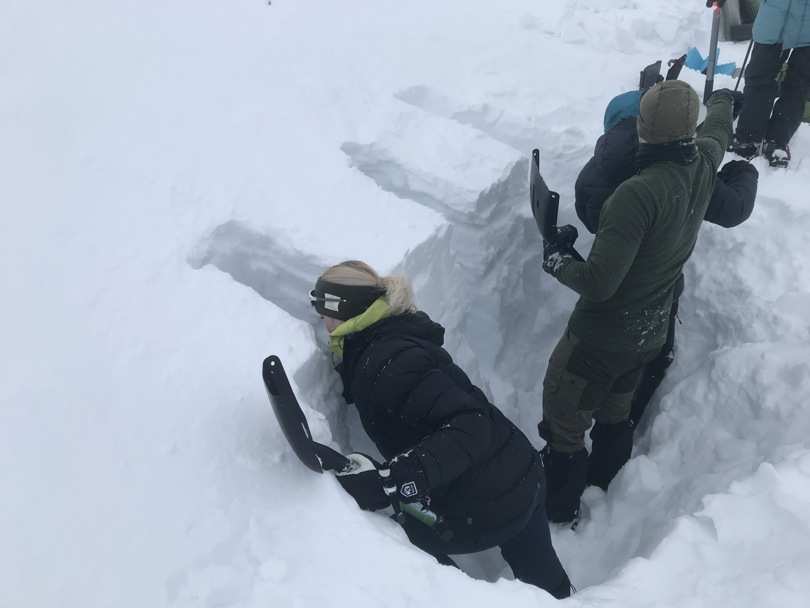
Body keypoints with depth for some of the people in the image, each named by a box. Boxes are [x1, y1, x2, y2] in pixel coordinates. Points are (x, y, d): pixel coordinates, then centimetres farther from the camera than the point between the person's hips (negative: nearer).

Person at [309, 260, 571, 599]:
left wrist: (389, 480, -38)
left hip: (484, 513, -7)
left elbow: (471, 427, -32)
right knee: (542, 577, 29)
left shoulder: (387, 362, -24)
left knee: (398, 533, 20)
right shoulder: (395, 331, 2)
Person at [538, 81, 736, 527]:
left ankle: (558, 511, 25)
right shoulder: (703, 165, -8)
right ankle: (601, 488, 47)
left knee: (563, 423, 9)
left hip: (601, 337, -8)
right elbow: (718, 131, 19)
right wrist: (721, 99, 41)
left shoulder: (639, 192, -32)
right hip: (650, 334, 8)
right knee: (614, 415, 27)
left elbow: (598, 281, -32)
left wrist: (555, 260, -12)